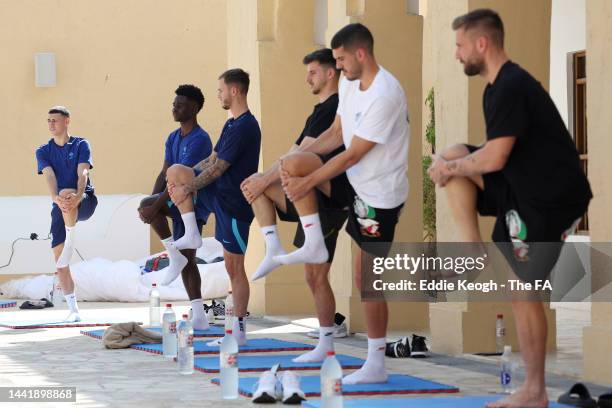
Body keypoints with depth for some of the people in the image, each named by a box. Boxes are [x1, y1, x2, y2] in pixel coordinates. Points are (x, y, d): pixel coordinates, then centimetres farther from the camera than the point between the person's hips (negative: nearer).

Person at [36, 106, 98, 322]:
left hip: (85, 201, -3)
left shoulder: (80, 145, 2)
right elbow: (49, 177, -9)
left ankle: (71, 243, -29)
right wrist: (56, 198, -30)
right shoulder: (43, 151, 8)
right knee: (59, 260, -6)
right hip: (59, 207, 3)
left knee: (66, 194, -39)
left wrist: (77, 195, -34)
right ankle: (73, 309, -2)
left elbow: (82, 174, -13)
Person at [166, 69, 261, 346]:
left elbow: (218, 168, -19)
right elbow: (212, 160, 19)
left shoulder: (245, 127, -18)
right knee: (175, 171, -1)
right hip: (220, 196, 9)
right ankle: (191, 235, 2)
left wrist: (187, 188, -11)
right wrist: (182, 181, 10)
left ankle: (240, 330, 0)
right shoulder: (232, 124, 14)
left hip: (233, 202, -9)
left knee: (235, 268, -5)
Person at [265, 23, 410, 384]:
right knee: (291, 165, -13)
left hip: (380, 194, -8)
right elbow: (338, 132, 14)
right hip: (354, 179, 8)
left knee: (367, 278, -5)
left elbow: (352, 155, -23)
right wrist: (299, 156, -1)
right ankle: (314, 245, -2)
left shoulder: (384, 95, -25)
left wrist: (307, 182, -17)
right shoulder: (350, 84, 4)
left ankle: (377, 364, 5)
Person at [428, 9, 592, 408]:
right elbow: (496, 152, 18)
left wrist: (450, 168, -8)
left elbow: (494, 158, -24)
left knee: (522, 290, -5)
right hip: (522, 185, 10)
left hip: (551, 200, -10)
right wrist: (451, 163, 4)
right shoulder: (500, 85, 11)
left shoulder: (512, 88, -21)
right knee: (450, 156, 5)